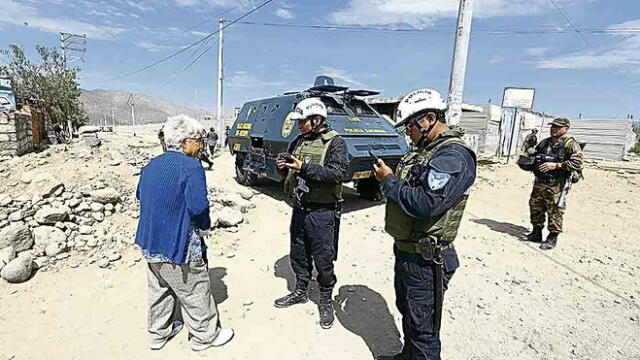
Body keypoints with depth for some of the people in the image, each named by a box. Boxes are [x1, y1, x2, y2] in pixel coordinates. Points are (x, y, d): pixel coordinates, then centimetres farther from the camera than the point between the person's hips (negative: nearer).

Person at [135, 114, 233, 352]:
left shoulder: (151, 165, 5)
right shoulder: (190, 166, -20)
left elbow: (140, 196, 17)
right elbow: (198, 207, -27)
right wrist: (205, 225, -7)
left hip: (150, 243, 9)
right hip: (177, 245, -8)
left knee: (159, 290, 24)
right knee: (196, 294, 10)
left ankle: (158, 333, 42)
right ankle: (205, 336, 27)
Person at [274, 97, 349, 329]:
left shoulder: (335, 143, -10)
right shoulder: (298, 141, 10)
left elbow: (338, 173, -23)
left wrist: (304, 168, -27)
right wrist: (284, 166, -4)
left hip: (323, 212, -6)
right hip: (299, 208, 7)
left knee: (323, 260, 7)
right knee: (298, 254, 19)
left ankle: (325, 301, 29)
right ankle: (300, 292, 41)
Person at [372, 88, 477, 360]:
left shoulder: (453, 156, -22)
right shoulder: (427, 149, 11)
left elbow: (425, 204, -31)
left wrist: (389, 181, -19)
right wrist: (388, 178, -1)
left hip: (425, 260, -10)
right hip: (406, 249, 10)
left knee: (422, 325, 8)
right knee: (406, 310, 27)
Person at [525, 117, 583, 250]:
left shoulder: (571, 144, -5)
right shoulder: (544, 142, 15)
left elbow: (576, 163, -15)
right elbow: (534, 158, 29)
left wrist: (556, 165, -19)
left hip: (557, 185, -7)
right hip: (539, 182, 7)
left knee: (555, 211, -1)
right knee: (535, 206, 12)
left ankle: (552, 238, 11)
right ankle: (536, 233, 27)